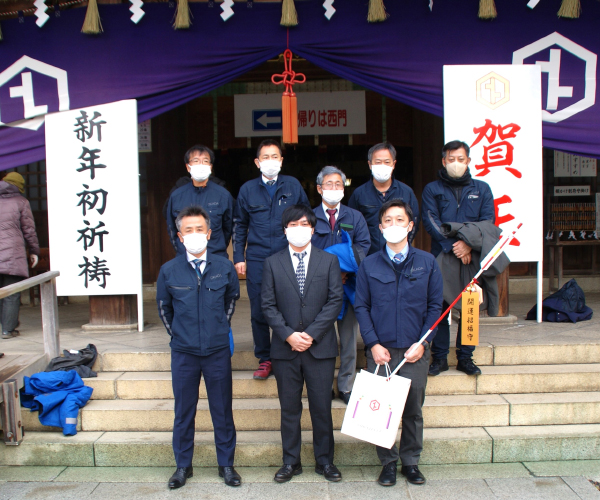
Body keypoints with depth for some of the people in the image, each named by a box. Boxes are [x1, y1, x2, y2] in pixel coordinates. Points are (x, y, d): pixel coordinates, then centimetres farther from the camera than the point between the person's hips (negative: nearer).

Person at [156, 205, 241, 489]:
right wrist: (177, 335, 10)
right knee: (184, 412, 11)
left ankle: (226, 464, 24)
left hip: (218, 351, 0)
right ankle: (183, 466, 27)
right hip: (183, 352, 0)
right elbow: (163, 307, 12)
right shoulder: (169, 271, -5)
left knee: (222, 410, 9)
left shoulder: (224, 268, -4)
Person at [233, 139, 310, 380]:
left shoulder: (293, 185, 6)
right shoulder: (247, 189, 9)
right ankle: (264, 358, 18)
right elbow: (239, 225, 14)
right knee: (258, 312, 4)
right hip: (256, 261, 1)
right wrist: (238, 257, 8)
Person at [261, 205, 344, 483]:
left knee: (322, 407, 6)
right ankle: (291, 462, 22)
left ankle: (324, 461, 21)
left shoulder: (329, 261, 5)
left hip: (320, 346, 0)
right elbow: (268, 305, 1)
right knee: (289, 408, 9)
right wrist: (289, 335, -12)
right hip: (285, 347, 1)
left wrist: (311, 334, -12)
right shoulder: (272, 263, 6)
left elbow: (335, 300, -3)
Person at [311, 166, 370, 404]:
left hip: (348, 283, 1)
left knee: (348, 335, 5)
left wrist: (347, 269, -16)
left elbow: (363, 245, 2)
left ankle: (346, 385, 16)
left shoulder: (355, 217, 12)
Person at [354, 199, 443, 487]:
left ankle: (410, 462, 26)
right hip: (381, 350, 0)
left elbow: (435, 306, 4)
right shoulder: (369, 265, 3)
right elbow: (361, 307, 3)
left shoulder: (427, 263, 4)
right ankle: (388, 462, 21)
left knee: (413, 409, 9)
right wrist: (373, 344, -7)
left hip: (415, 350, 1)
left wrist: (423, 342, -6)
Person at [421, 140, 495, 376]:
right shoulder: (432, 190, 8)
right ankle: (439, 357, 11)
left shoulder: (481, 189, 13)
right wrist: (453, 247, -17)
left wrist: (469, 244, -15)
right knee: (439, 308, 0)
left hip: (472, 258, 1)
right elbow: (430, 222, -5)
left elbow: (487, 221, 2)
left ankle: (465, 357, 15)